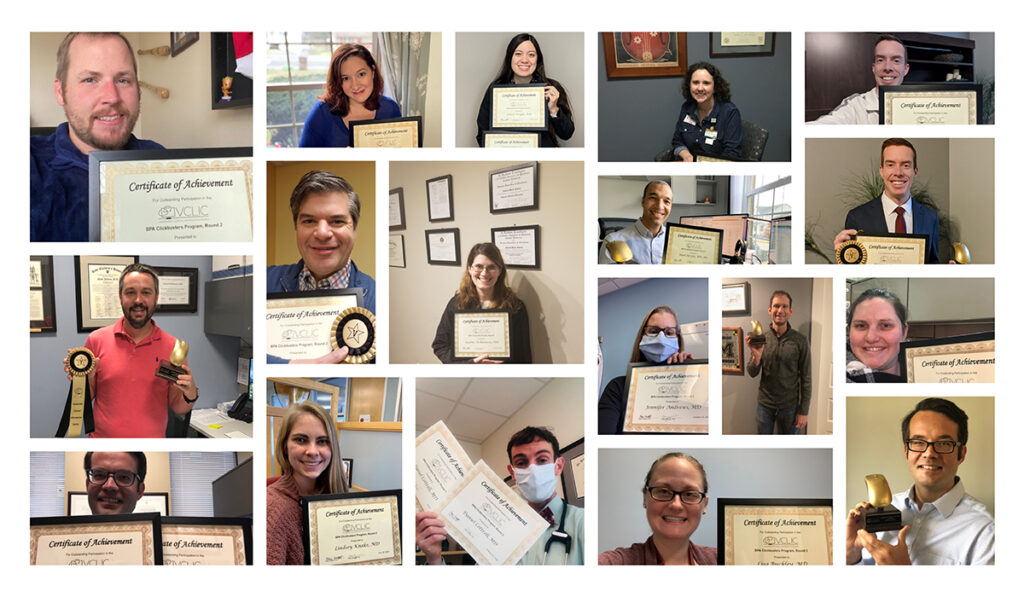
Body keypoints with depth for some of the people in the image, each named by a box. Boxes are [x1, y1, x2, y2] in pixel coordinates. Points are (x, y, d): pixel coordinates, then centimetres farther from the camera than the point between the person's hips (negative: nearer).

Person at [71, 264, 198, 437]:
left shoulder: (173, 347, -6)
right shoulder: (96, 340, -5)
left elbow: (177, 408, -1)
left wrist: (190, 396, -20)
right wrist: (83, 379, -16)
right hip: (102, 442, 0)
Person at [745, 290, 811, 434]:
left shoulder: (800, 340, -8)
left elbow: (806, 378, -5)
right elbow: (752, 374, -1)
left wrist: (804, 411, -7)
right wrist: (756, 357, -22)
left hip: (789, 406, -2)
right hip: (764, 404, 2)